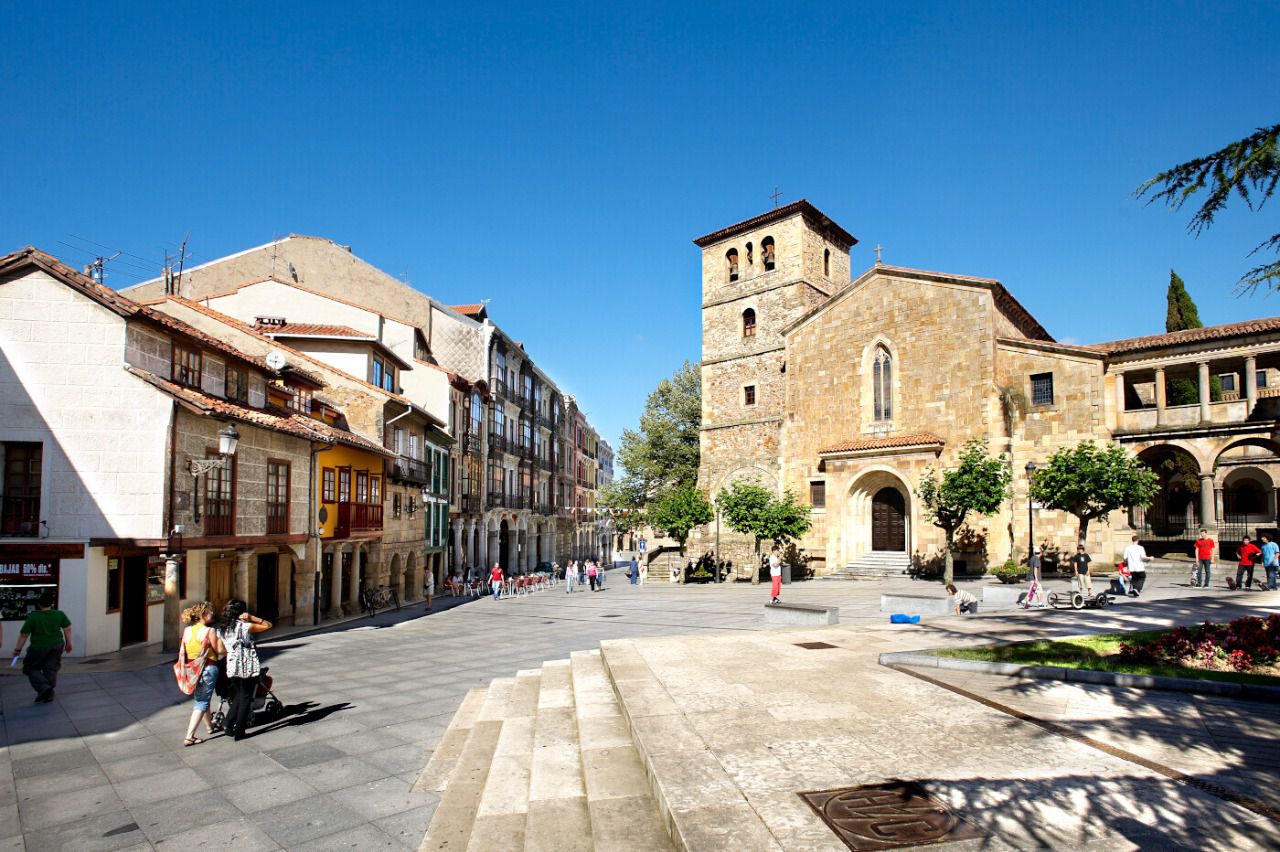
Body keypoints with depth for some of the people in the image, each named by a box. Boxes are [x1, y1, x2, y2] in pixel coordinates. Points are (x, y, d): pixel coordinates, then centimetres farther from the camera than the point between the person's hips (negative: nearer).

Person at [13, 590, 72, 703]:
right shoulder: (60, 614, -4)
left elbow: (24, 635, -8)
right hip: (57, 646, 4)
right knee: (51, 669, 13)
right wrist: (68, 643, 13)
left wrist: (18, 649, 4)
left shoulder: (33, 617, -14)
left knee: (31, 668, 14)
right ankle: (49, 695, 17)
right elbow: (68, 629, 1)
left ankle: (43, 687, -4)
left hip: (39, 647, -4)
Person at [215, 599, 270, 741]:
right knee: (245, 698, 6)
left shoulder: (221, 629, 4)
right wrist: (251, 618, -13)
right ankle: (239, 731, 8)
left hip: (231, 668, 5)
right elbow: (268, 625, -8)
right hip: (248, 668, -5)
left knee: (238, 696, 24)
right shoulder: (245, 626, -12)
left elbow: (222, 651, 8)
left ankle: (229, 725, 17)